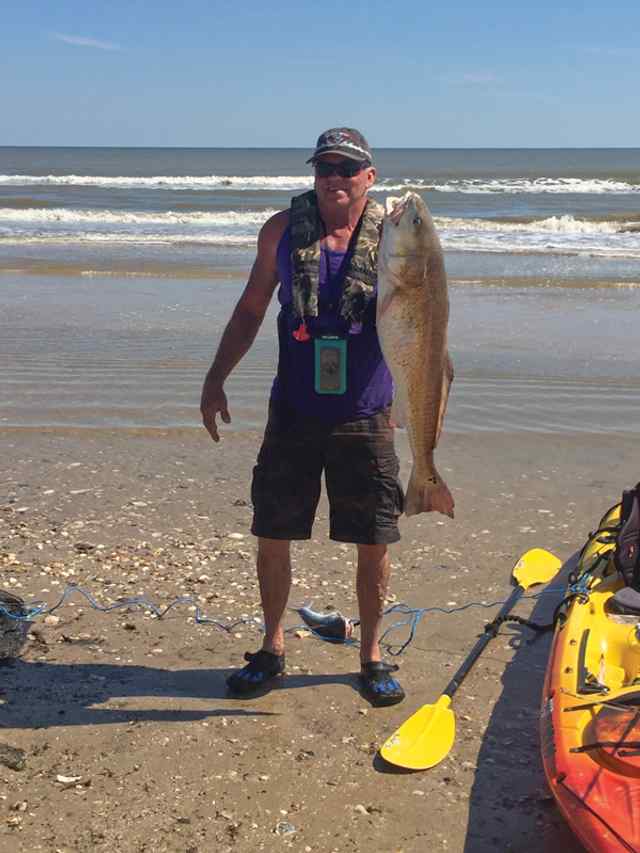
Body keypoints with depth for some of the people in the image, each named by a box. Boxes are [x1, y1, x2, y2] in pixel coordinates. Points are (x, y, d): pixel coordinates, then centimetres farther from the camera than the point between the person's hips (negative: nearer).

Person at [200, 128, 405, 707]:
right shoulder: (282, 230, 2)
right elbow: (250, 310, 10)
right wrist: (216, 378, 5)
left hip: (365, 416, -1)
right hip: (293, 412, 2)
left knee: (374, 544, 7)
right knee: (272, 537, 9)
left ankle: (371, 655, 28)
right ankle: (272, 648, 31)